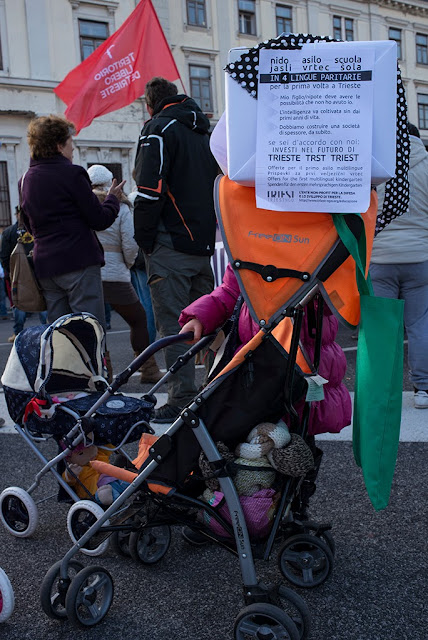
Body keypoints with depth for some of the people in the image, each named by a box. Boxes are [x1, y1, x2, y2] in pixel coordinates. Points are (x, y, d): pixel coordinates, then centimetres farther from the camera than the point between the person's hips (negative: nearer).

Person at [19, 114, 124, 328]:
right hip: (79, 262, -7)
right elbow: (100, 220, -9)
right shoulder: (71, 173, -9)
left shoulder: (26, 179, 13)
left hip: (44, 265, 8)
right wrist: (113, 198, 9)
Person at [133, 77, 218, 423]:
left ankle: (183, 401, -3)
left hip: (172, 245, -7)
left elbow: (150, 190, -16)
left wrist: (145, 239, -7)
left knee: (173, 324, -4)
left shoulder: (159, 129, -5)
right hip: (206, 243, 8)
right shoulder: (205, 131, 19)